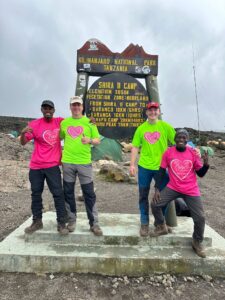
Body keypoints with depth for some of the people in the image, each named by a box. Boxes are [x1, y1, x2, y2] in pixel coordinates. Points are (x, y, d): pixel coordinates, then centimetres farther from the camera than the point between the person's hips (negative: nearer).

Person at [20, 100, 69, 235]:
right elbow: (23, 142, -3)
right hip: (36, 166, 1)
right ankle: (37, 221, 26)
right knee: (36, 194, 11)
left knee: (58, 194, -2)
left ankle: (62, 223, 8)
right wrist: (23, 132, -25)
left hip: (53, 165, 0)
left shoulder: (60, 122, 2)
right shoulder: (34, 124, -2)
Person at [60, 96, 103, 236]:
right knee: (68, 192, 10)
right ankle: (72, 220, 28)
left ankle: (94, 223, 13)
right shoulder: (64, 122, 10)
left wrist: (89, 140, -18)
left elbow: (98, 141, 3)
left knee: (89, 194, 1)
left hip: (84, 162, -2)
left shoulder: (89, 122, 3)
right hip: (67, 162, 3)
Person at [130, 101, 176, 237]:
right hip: (144, 167, 1)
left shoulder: (165, 126, -2)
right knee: (143, 196, 9)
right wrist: (132, 164, -1)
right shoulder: (141, 128, 3)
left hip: (161, 167, -1)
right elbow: (135, 147, 5)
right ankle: (144, 223, 26)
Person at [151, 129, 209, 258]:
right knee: (155, 204, -14)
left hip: (191, 191, 0)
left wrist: (206, 164, -19)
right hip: (173, 188, 0)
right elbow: (161, 171, -2)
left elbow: (200, 174, 2)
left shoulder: (193, 153, -4)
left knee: (200, 218, -2)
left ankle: (197, 242, 28)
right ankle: (162, 227, 16)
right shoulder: (168, 152, -6)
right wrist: (157, 189, -9)